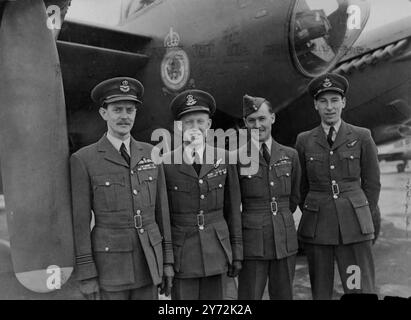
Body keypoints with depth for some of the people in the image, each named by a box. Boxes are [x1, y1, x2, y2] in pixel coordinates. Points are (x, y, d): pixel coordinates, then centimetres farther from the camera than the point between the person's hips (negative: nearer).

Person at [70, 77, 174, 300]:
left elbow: (161, 210, 7)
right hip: (109, 262, -3)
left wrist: (167, 260, 6)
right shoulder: (83, 160, -8)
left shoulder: (151, 154, 4)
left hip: (148, 259, 4)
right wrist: (86, 276, -9)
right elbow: (80, 221, -8)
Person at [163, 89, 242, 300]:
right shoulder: (166, 163, -5)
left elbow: (232, 209, 6)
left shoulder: (224, 159, 1)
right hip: (181, 252, -2)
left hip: (216, 251, 2)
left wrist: (237, 251, 6)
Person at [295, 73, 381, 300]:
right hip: (316, 226, 1)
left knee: (360, 290, -3)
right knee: (320, 292, 8)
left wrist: (370, 222, 10)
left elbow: (372, 183, 8)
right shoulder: (304, 140, 6)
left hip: (353, 225, -1)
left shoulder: (362, 137, 3)